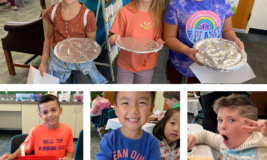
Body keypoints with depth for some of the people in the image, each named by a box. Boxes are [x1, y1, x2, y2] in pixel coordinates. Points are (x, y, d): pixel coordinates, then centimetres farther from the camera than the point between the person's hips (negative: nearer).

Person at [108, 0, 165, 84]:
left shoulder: (159, 13, -12)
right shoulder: (125, 11, -19)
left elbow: (159, 37, 1)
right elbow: (116, 36, -12)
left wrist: (159, 42, -21)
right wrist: (114, 39, -34)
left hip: (147, 65, 2)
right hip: (125, 64, -1)